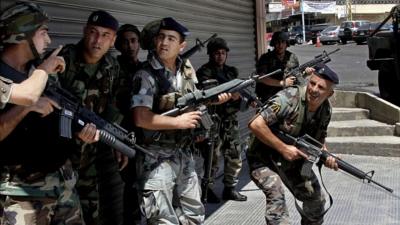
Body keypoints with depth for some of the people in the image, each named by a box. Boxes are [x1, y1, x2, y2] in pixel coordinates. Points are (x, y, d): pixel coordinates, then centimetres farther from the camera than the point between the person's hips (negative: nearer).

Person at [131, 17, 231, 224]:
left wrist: (215, 99, 1)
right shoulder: (146, 75, -15)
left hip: (184, 155, 7)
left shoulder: (188, 71, 7)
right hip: (156, 159, -7)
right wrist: (179, 122, -18)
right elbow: (141, 119, -24)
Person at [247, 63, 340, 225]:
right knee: (276, 194, -31)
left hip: (293, 160, 7)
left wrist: (326, 156, -12)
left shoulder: (326, 110, -5)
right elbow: (255, 124, -33)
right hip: (264, 159, -7)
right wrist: (283, 148, -29)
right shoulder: (288, 99, -28)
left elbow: (319, 139, 10)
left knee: (316, 199, 14)